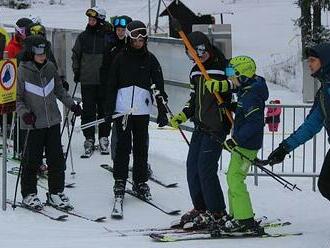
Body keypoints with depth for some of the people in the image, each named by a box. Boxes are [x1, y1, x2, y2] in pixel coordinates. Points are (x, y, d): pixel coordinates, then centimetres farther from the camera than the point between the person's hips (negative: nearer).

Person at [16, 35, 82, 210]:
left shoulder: (50, 67, 5)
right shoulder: (22, 70, -8)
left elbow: (59, 90, 18)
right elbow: (17, 98, -4)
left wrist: (71, 105, 11)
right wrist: (24, 113, -19)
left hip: (53, 121, 4)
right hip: (33, 123, -4)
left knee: (56, 159, 5)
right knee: (32, 160, 1)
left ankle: (55, 193, 15)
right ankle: (29, 194, 15)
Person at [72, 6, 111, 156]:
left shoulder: (108, 37, -2)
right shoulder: (83, 37, 5)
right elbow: (76, 55, 15)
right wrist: (76, 71, 7)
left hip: (104, 80, -1)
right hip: (87, 80, 1)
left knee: (104, 109, 5)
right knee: (88, 110, 1)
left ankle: (103, 138, 15)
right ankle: (89, 140, 7)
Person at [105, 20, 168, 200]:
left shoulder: (150, 59, 6)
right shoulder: (121, 58, 4)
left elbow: (159, 85, 6)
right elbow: (112, 85, 6)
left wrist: (162, 110, 0)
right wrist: (109, 109, 1)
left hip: (142, 109, 1)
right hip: (122, 108, -1)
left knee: (141, 146, 6)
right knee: (122, 145, -2)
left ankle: (140, 182, 16)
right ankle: (120, 181, 5)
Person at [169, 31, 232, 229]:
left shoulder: (222, 67, -9)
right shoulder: (196, 71, 15)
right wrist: (183, 116, 13)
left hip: (217, 126, -8)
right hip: (200, 126, 8)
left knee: (206, 168, -12)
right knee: (192, 166, 6)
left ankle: (217, 213, -4)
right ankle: (200, 209, 16)